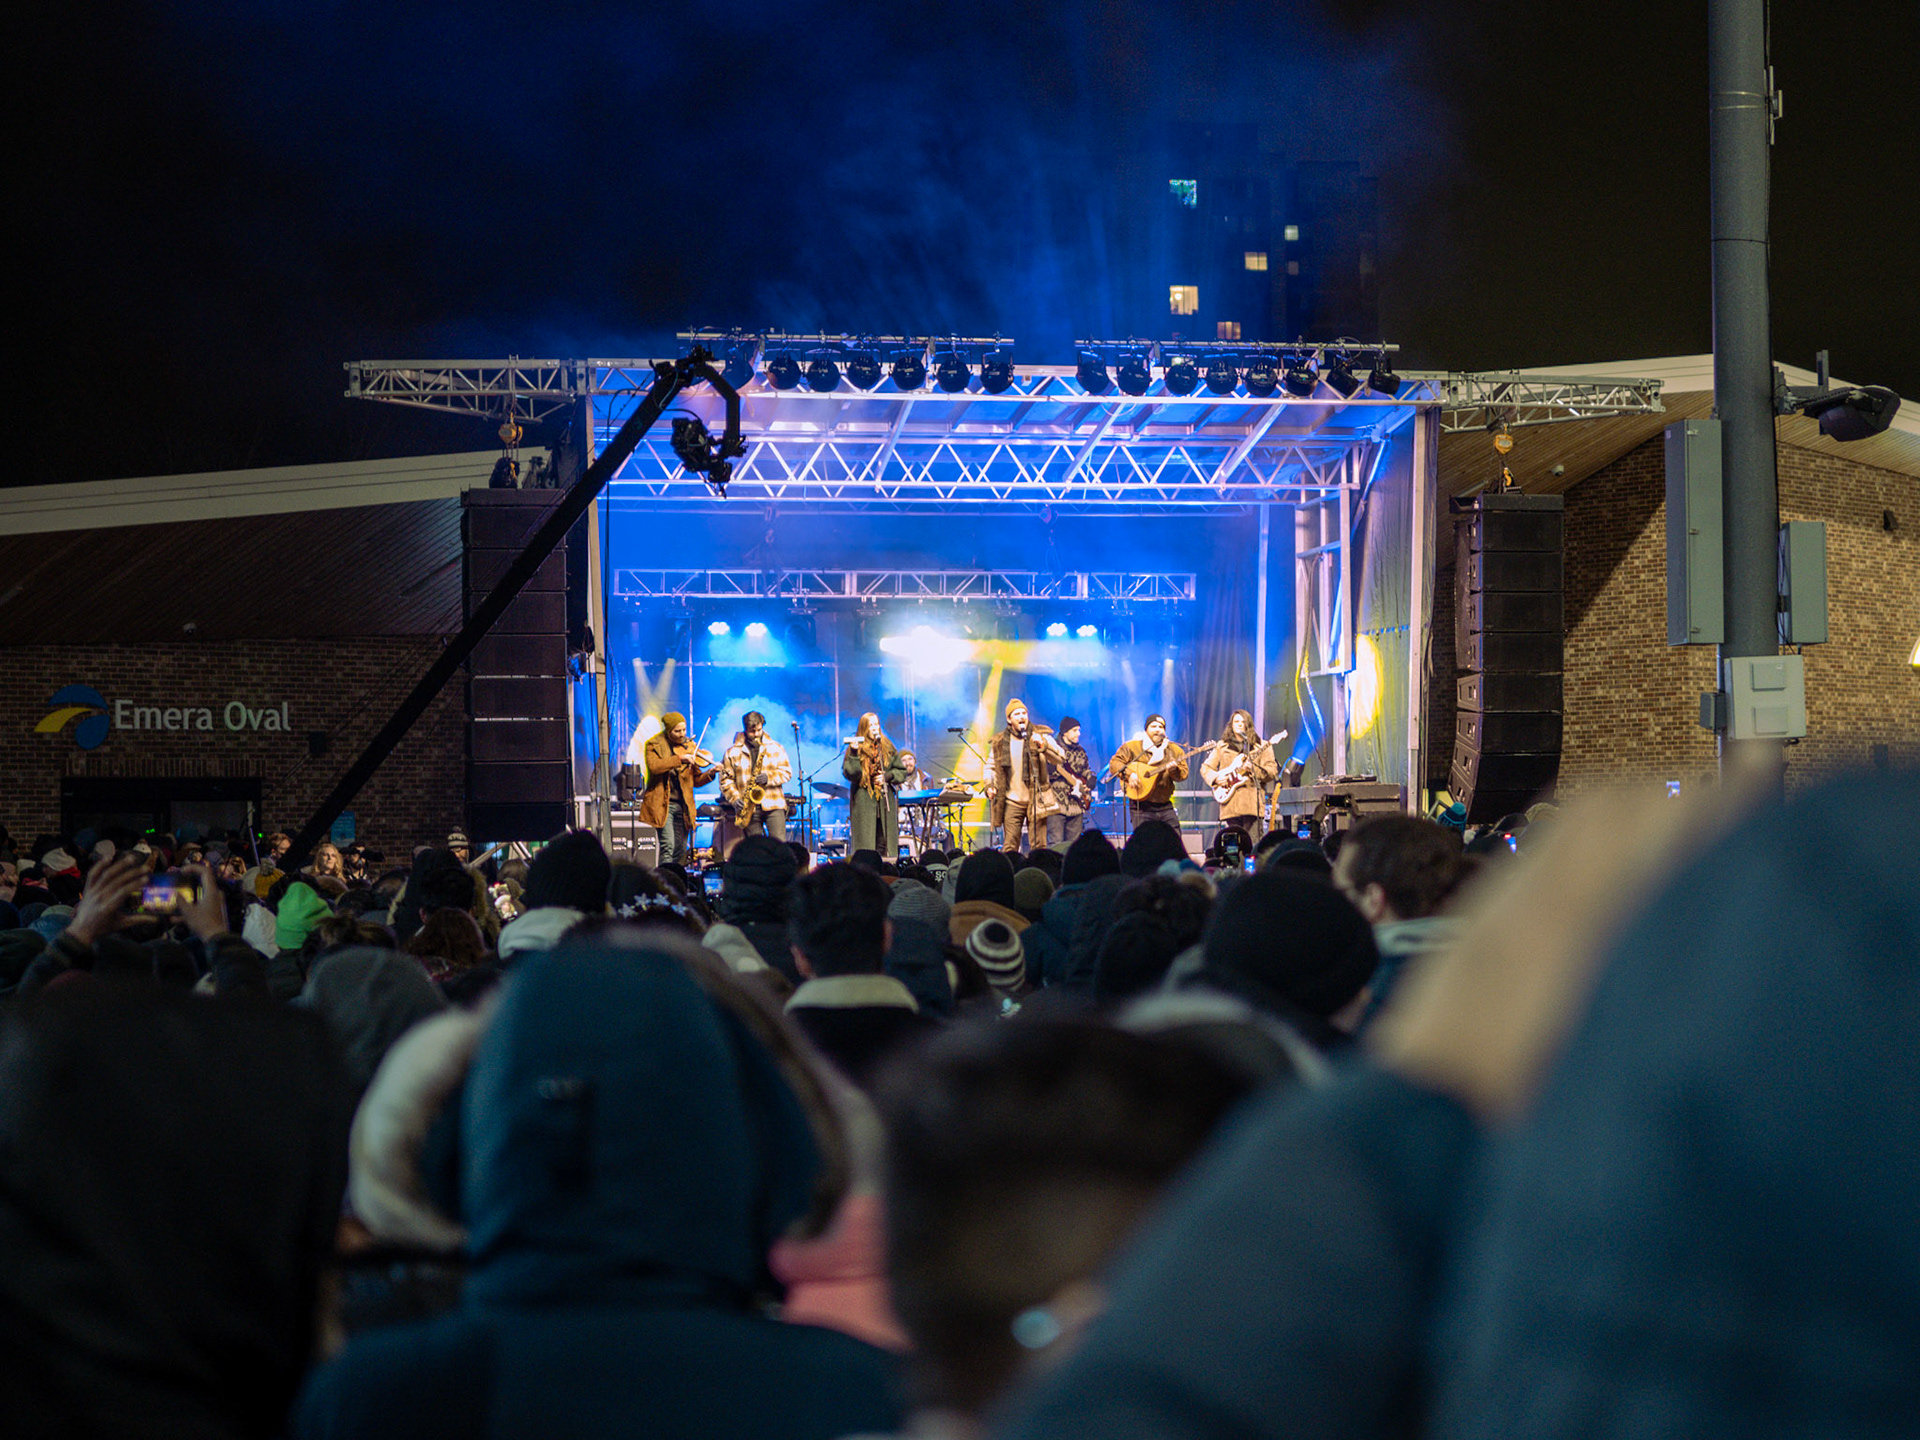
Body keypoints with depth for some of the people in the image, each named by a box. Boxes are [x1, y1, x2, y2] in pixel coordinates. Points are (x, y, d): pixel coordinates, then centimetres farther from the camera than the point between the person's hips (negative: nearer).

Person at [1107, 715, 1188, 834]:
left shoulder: (1174, 750, 13)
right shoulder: (1132, 747, 4)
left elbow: (1184, 774, 6)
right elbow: (1114, 764, -4)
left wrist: (1174, 770, -17)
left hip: (1165, 805, 4)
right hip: (1142, 806, -4)